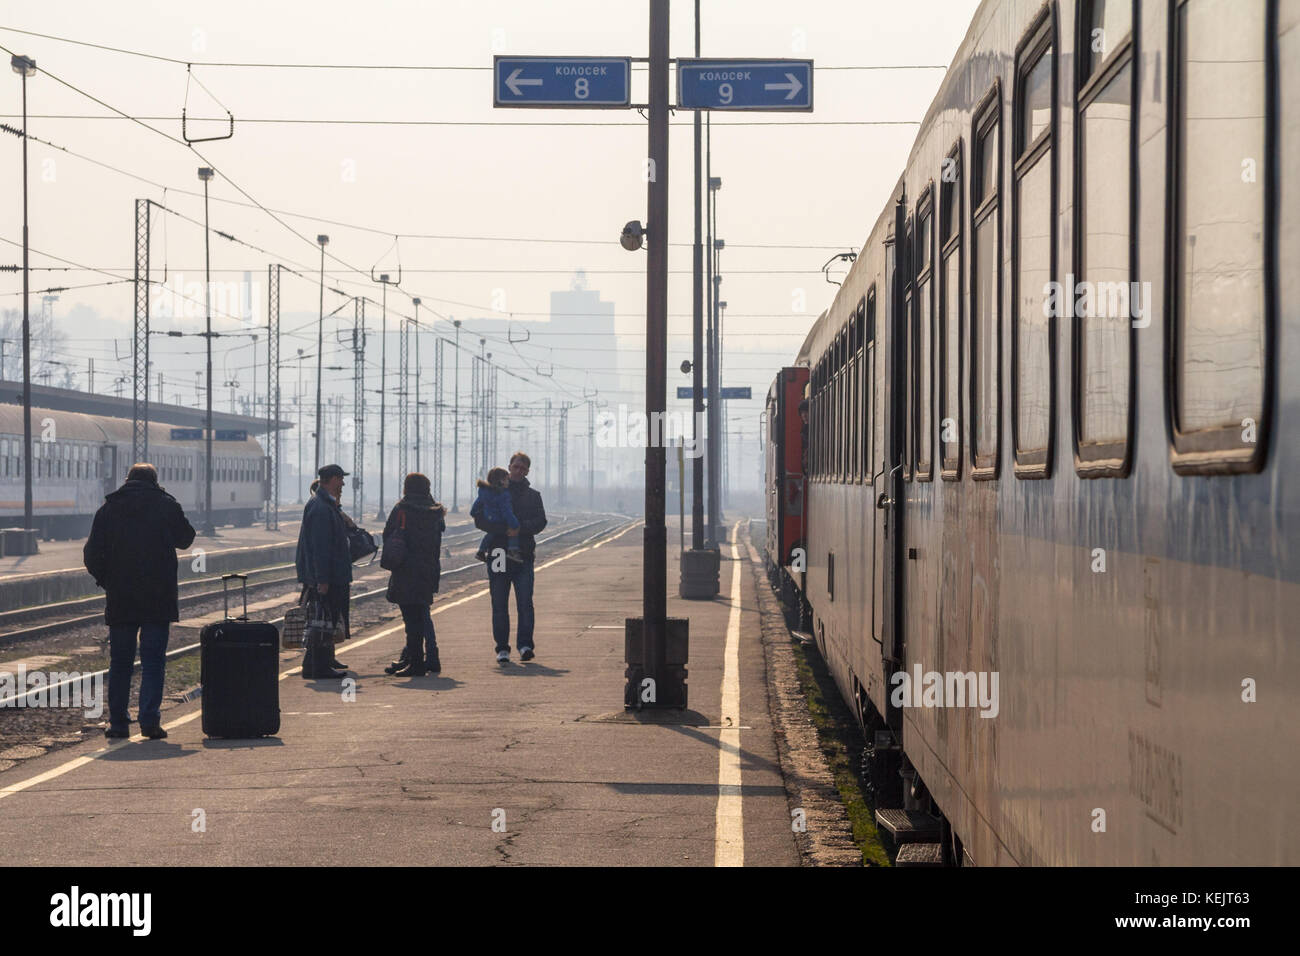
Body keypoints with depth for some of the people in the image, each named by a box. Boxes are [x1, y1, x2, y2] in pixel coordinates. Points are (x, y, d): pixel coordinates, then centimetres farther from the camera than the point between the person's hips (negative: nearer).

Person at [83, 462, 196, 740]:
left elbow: (92, 553, 1)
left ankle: (118, 722, 9)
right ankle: (149, 720, -8)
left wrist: (106, 581, 13)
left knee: (120, 662, 9)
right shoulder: (167, 505, 1)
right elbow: (185, 539, 14)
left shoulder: (108, 508, 4)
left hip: (120, 601, 1)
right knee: (153, 660, 1)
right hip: (159, 599, -1)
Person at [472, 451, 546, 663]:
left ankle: (525, 645, -10)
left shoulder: (533, 496, 14)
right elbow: (479, 519, -2)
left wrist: (519, 527, -16)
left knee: (525, 602, -10)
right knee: (499, 605, 2)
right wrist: (503, 528, -17)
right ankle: (502, 648, 7)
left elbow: (540, 522, 1)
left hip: (523, 555, 0)